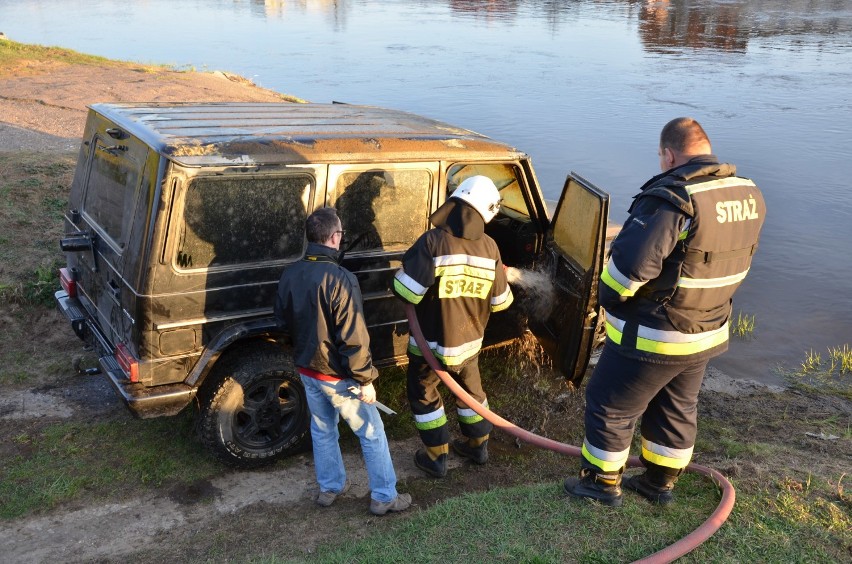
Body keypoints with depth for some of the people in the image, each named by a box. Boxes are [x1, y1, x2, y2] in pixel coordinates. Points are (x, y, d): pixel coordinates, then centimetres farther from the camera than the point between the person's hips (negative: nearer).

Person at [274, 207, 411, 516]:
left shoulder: (290, 274, -5)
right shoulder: (340, 279, -27)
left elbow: (283, 320, 8)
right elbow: (353, 338, -25)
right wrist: (366, 380, -15)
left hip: (307, 369, 7)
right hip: (338, 376, -7)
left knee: (322, 430, 25)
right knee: (372, 434, 10)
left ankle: (329, 487, 40)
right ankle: (384, 496, 21)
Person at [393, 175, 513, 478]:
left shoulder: (433, 242, -25)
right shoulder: (489, 248, -11)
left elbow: (404, 290, -27)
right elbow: (499, 301, -2)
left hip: (431, 342, -4)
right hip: (469, 341, 4)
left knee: (423, 394, 18)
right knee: (471, 389, 27)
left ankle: (437, 458, 24)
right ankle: (478, 446, 43)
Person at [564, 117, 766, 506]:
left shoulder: (671, 198, -27)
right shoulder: (748, 196, -1)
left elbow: (631, 263, -32)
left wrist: (609, 296, -13)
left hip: (650, 337, -8)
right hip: (706, 332, 8)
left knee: (610, 406, 12)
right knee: (677, 410, 23)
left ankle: (602, 482, 26)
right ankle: (660, 482, 38)